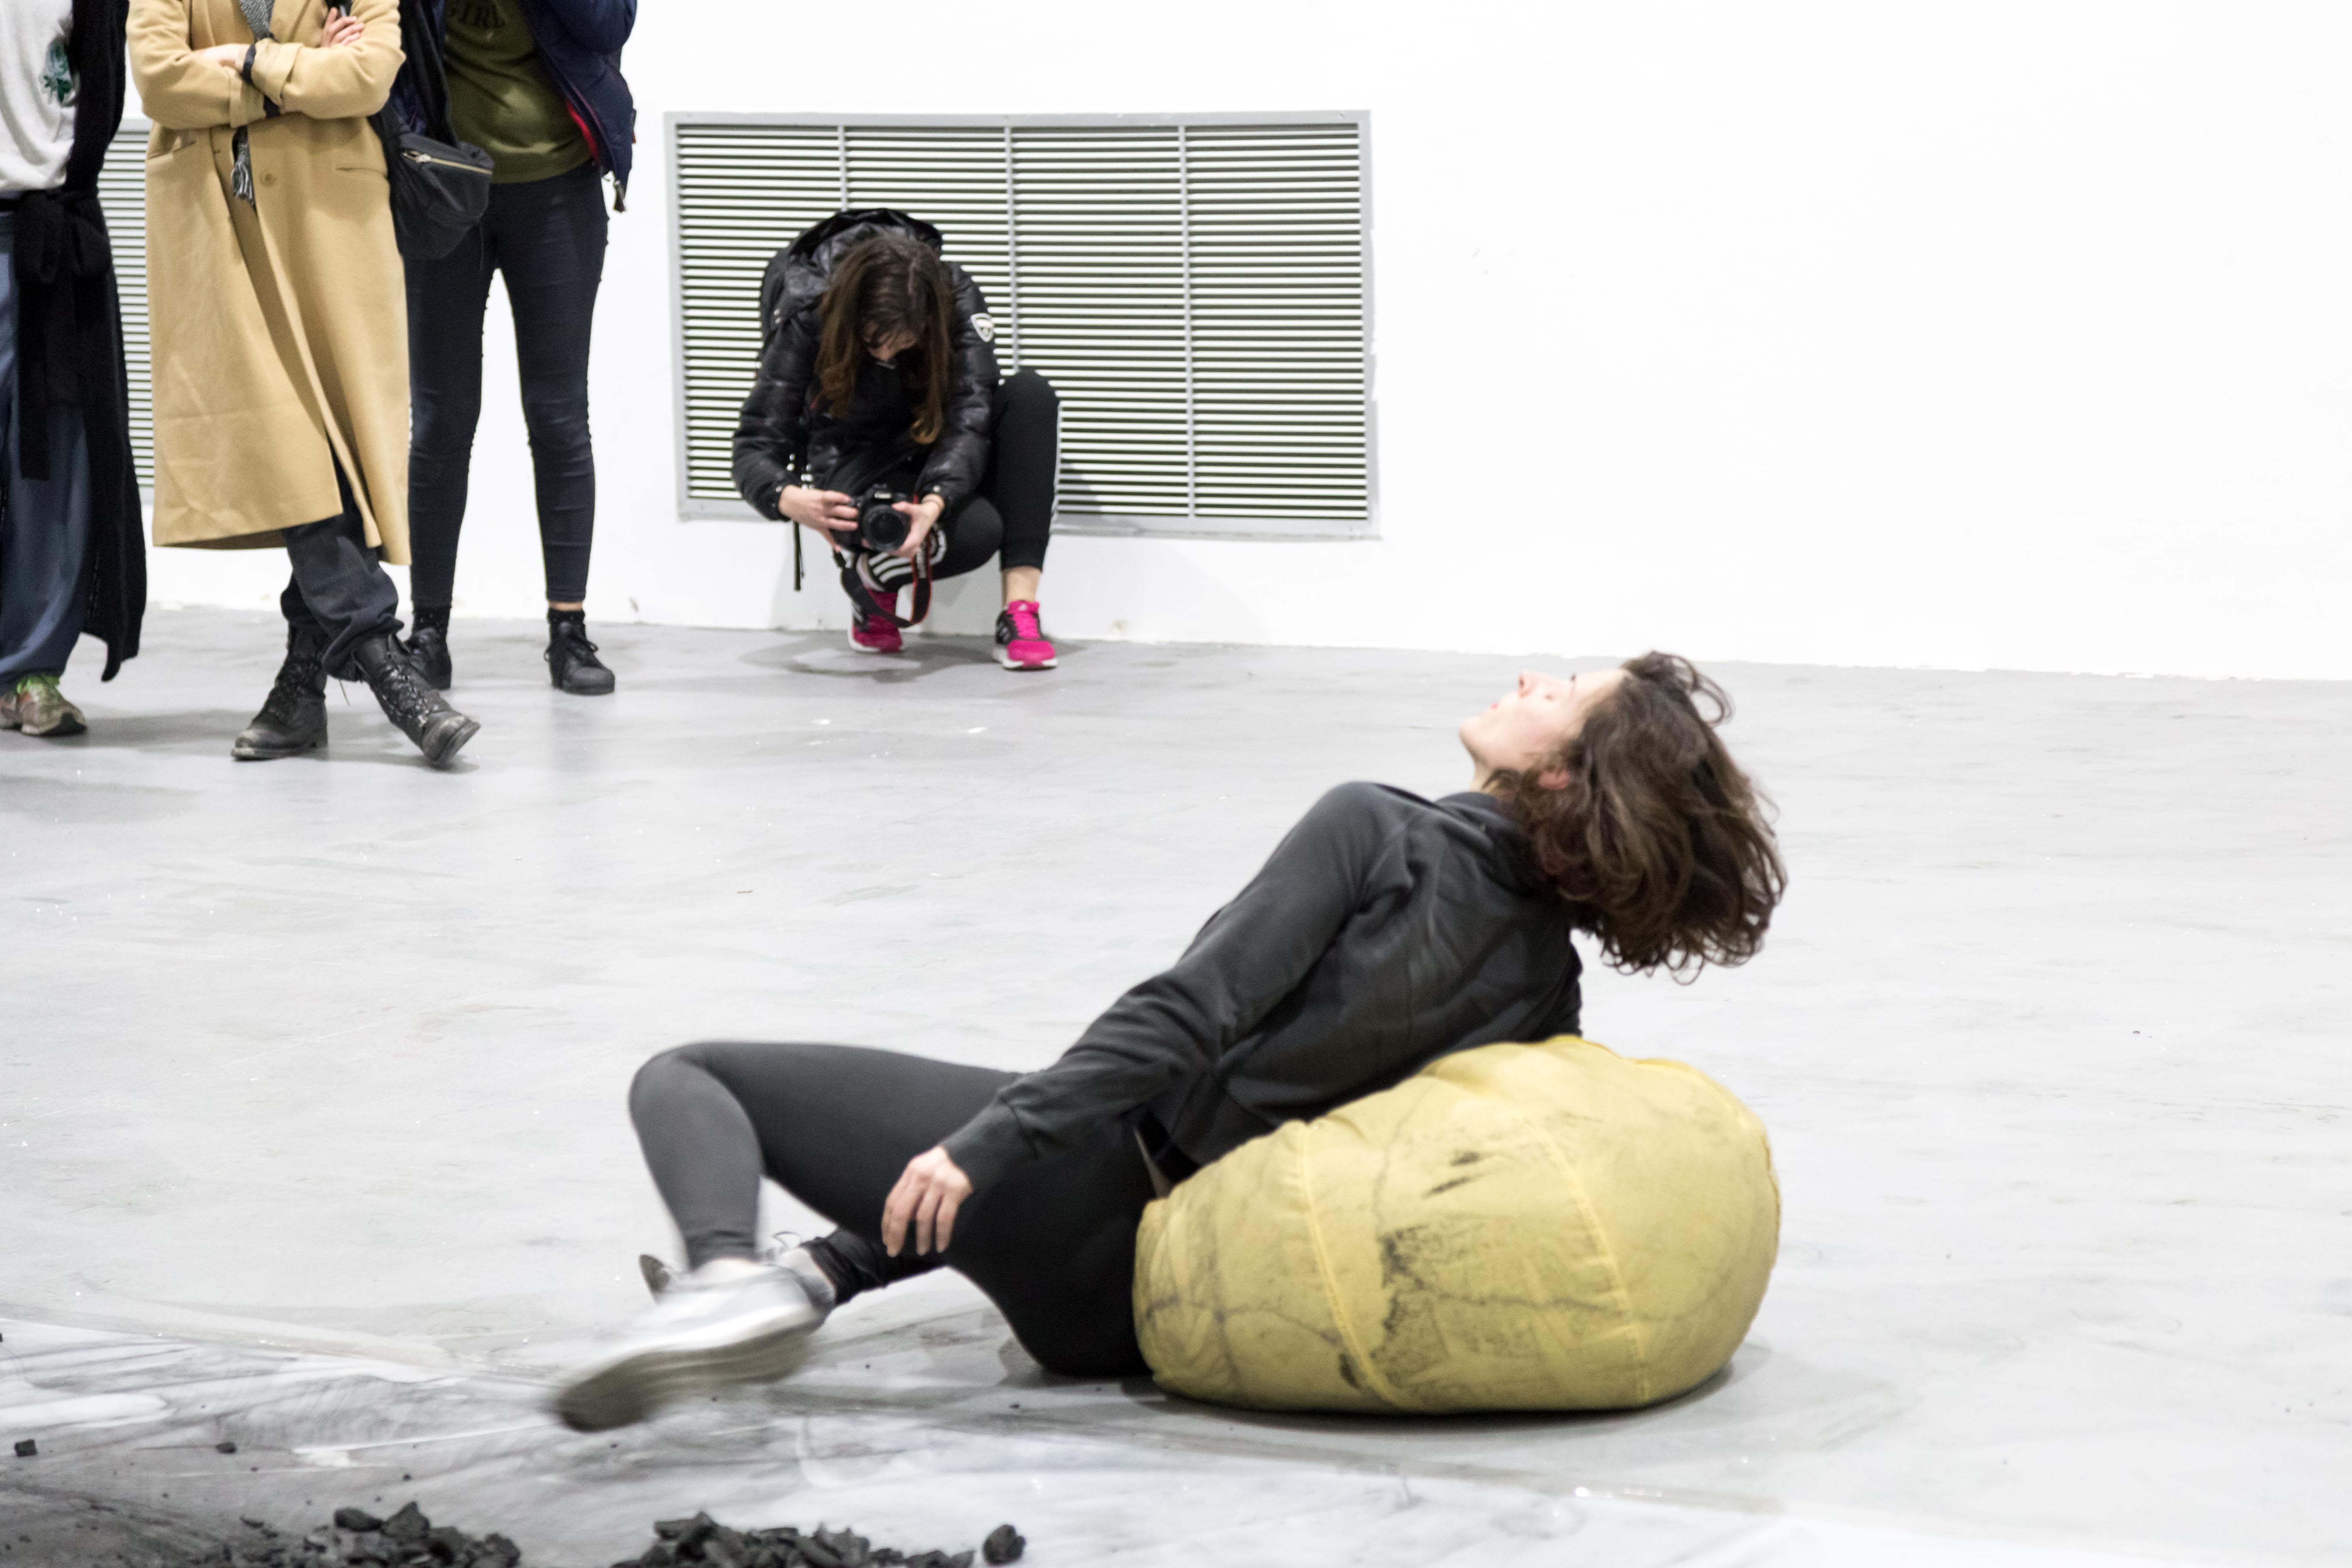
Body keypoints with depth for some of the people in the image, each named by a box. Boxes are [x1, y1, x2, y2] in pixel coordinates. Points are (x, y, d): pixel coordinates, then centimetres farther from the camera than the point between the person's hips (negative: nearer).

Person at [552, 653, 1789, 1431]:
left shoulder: (1375, 831, -15)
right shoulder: (1545, 983, 1)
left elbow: (1189, 1015, -22)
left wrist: (989, 1141, -24)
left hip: (1080, 1184, -7)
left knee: (687, 1077, 0)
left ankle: (725, 1275, -27)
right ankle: (823, 1274, 18)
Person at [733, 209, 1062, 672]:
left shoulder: (957, 300, -18)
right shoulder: (805, 319, -21)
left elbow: (968, 421, -26)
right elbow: (755, 448, -21)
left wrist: (935, 502, -47)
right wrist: (790, 500, -45)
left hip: (944, 470, 4)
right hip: (858, 469, -3)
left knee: (1030, 395, -29)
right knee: (976, 531, -36)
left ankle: (1019, 612, -30)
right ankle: (869, 582, -1)